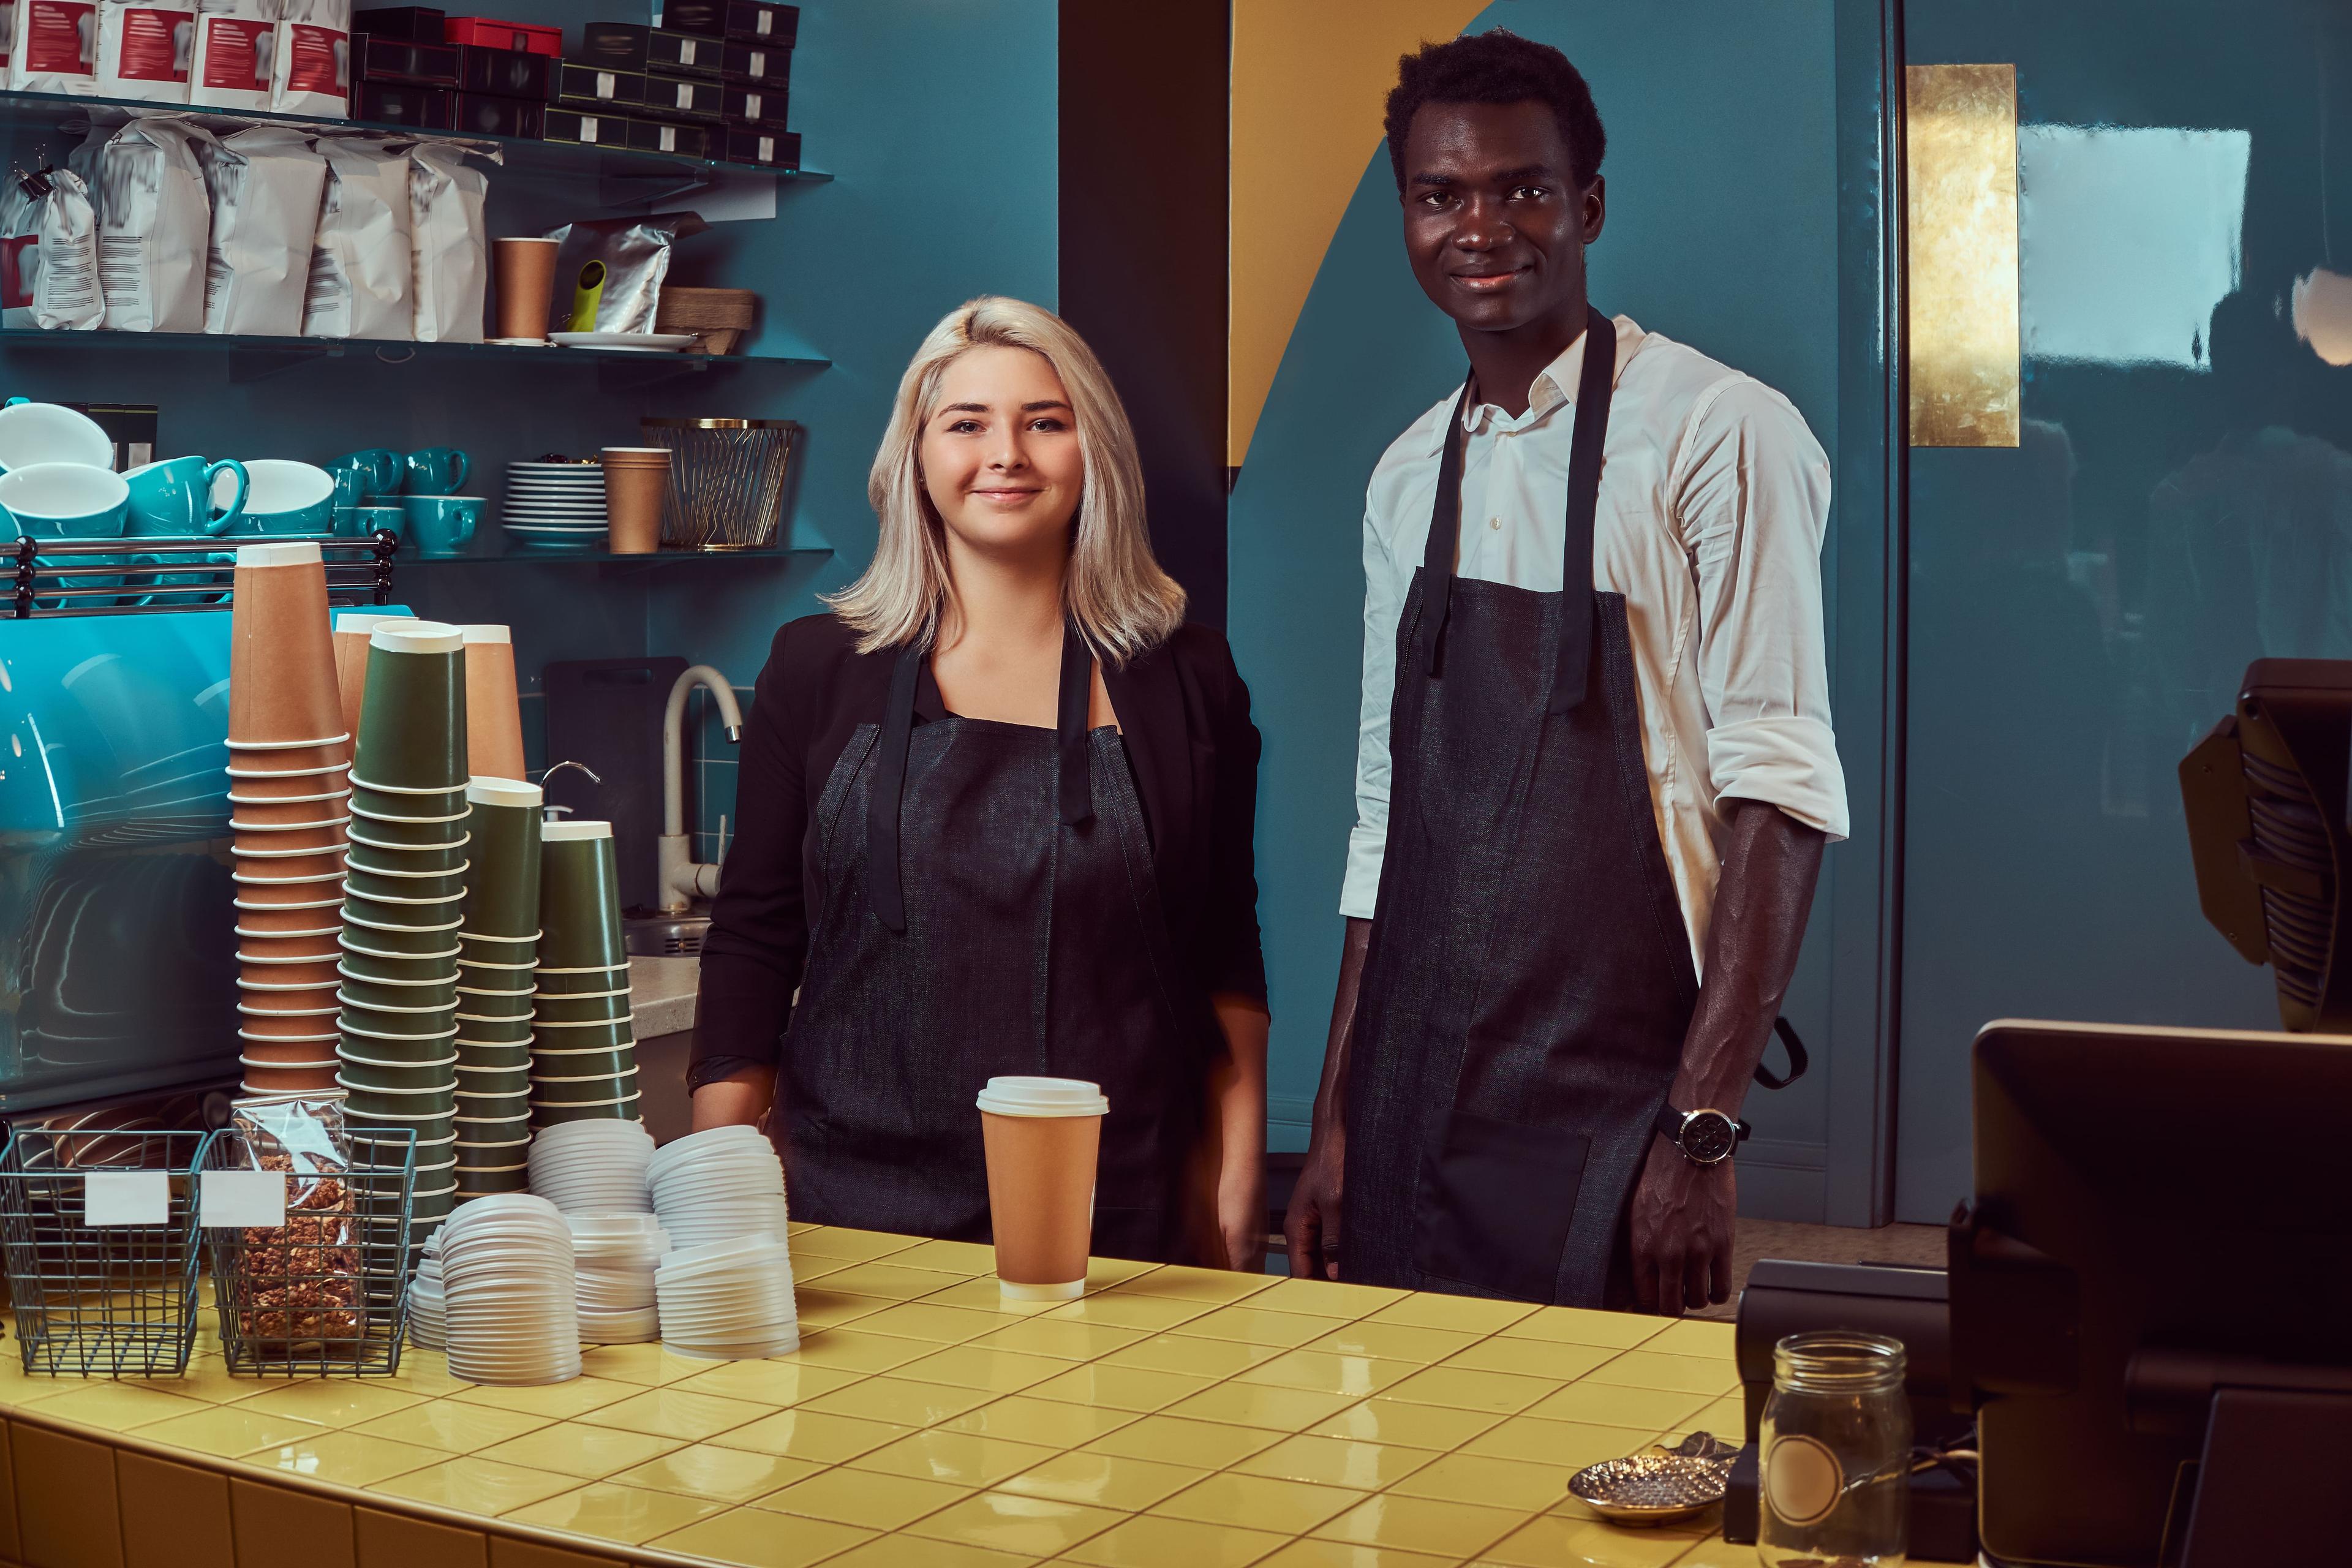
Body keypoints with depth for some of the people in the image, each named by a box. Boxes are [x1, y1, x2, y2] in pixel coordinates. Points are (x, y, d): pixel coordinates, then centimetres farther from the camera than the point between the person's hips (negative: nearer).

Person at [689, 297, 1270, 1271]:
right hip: (858, 1211, 0)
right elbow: (753, 942, 6)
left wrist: (1233, 1206, 2)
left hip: (1119, 1218, 0)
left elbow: (1227, 968, 8)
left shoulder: (1186, 680, 5)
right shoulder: (818, 669, 5)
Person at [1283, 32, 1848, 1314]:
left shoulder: (1716, 434, -8)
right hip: (1414, 1124, 6)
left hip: (1605, 1134, -6)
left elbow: (1780, 789, -13)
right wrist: (1335, 1120, 13)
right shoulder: (1408, 479, 12)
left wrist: (1701, 1130, -18)